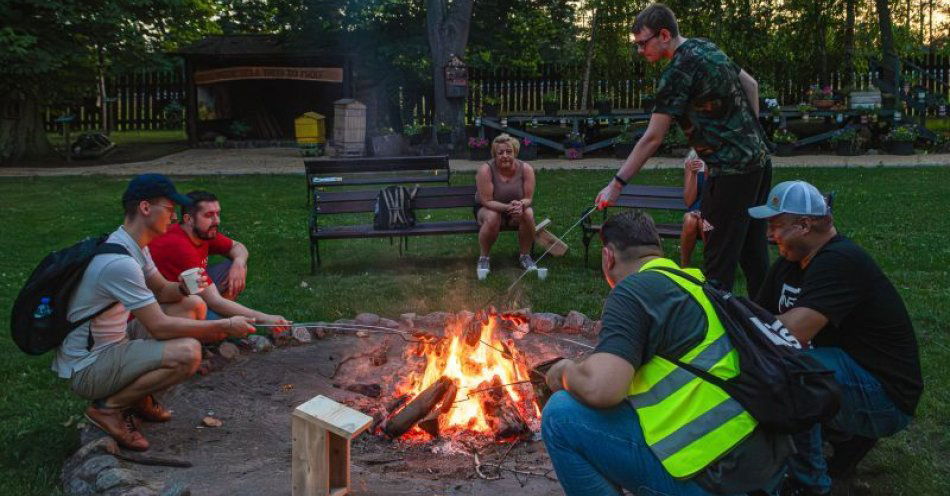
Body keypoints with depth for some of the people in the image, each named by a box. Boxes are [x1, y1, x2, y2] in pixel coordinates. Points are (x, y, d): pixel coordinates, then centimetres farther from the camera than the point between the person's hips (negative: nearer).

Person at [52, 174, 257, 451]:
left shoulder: (135, 246, 4)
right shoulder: (119, 262, -27)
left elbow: (161, 290, 17)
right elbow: (159, 327, -26)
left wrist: (183, 288, -8)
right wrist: (224, 327, -21)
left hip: (113, 343, 10)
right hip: (86, 369, -10)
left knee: (193, 305, 6)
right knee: (187, 353, -29)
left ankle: (140, 397, 10)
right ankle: (109, 407, -8)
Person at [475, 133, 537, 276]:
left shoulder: (526, 169, -16)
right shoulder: (486, 170, -24)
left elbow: (528, 198, -13)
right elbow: (487, 201, -25)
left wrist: (520, 205, -37)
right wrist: (508, 207, -40)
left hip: (515, 210, 3)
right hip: (488, 209, -3)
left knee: (528, 213, -28)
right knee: (492, 217, -36)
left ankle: (525, 255, -7)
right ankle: (483, 257, -14)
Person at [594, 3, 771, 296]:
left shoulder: (679, 71, -17)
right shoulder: (705, 46, 10)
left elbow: (653, 138, -19)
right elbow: (751, 85, 19)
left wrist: (617, 184, -17)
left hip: (731, 171, -9)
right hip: (759, 161, 9)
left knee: (719, 260, -4)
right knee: (753, 251, 17)